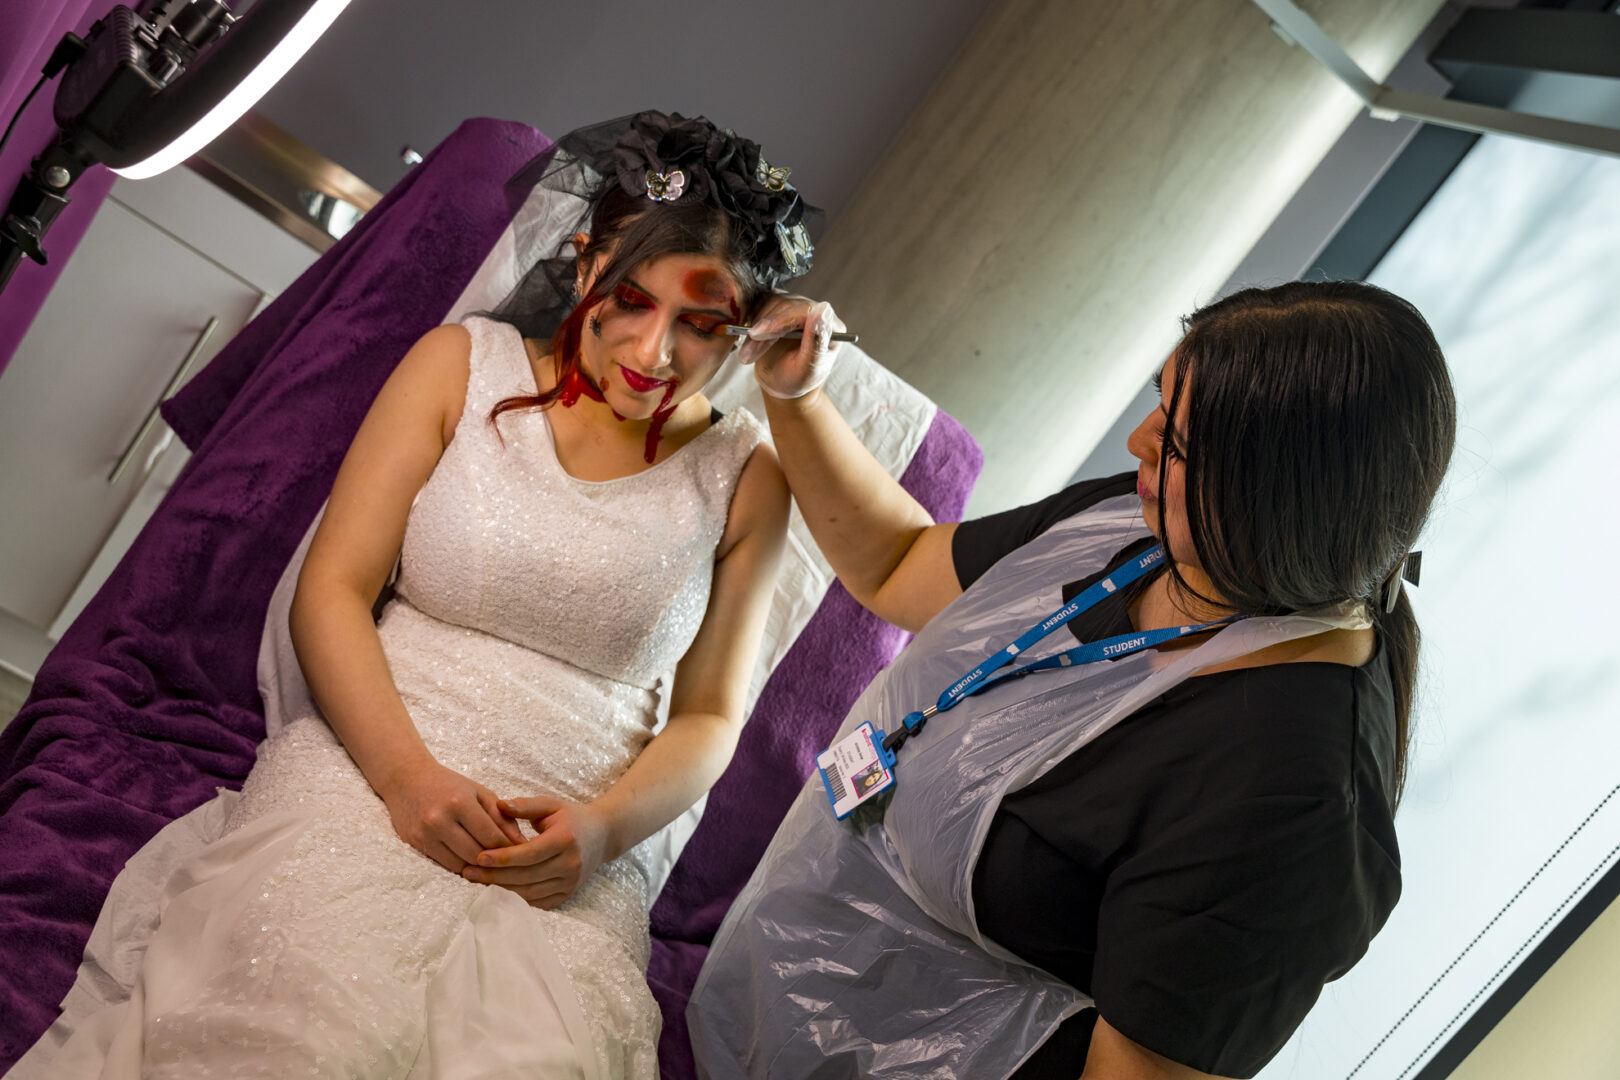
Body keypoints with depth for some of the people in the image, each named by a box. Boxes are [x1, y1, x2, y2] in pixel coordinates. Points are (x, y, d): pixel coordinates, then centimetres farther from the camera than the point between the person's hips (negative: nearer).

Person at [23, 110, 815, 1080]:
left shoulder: (747, 477, 9)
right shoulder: (463, 365, 8)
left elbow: (709, 715, 12)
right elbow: (332, 590, 3)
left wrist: (603, 828, -8)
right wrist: (405, 772, -13)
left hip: (569, 858, 1)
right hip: (370, 768, 0)